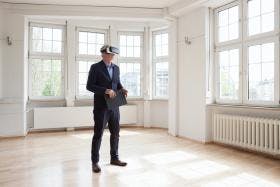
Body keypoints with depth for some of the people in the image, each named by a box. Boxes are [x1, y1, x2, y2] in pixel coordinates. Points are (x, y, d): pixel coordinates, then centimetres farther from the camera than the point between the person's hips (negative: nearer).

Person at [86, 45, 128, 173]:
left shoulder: (116, 68, 12)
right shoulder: (95, 67, -5)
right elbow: (89, 86, -11)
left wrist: (122, 89, -1)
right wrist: (105, 90, -20)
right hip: (101, 106, -6)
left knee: (115, 133, 12)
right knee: (98, 134, 1)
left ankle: (114, 158, 28)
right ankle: (95, 162, 14)